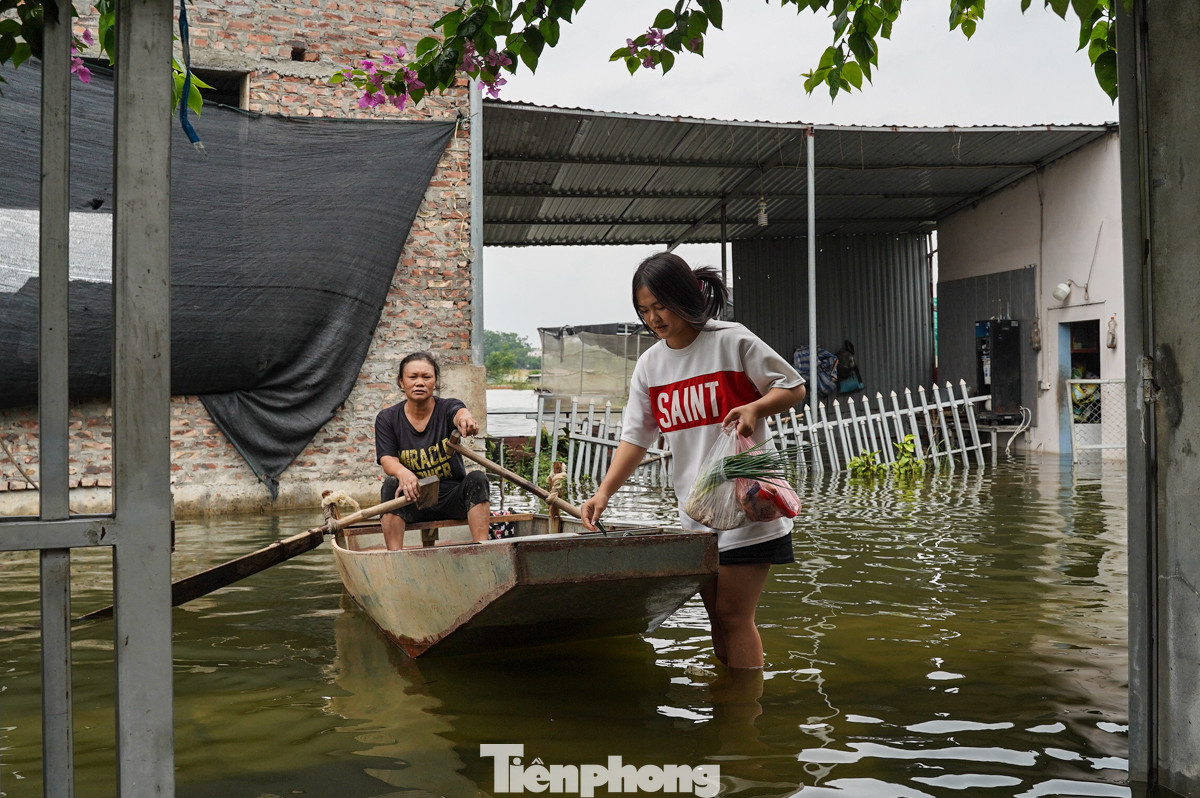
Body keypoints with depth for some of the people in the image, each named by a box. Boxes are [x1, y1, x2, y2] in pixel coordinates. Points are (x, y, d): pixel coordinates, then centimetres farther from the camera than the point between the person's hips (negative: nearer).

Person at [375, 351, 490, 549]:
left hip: (451, 498, 0)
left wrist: (465, 418, -57)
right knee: (391, 484, -29)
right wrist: (402, 472, -39)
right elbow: (387, 460, -13)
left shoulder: (447, 408, -3)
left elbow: (459, 412, -29)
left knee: (477, 478, -26)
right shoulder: (387, 419, 0)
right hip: (412, 500, 0)